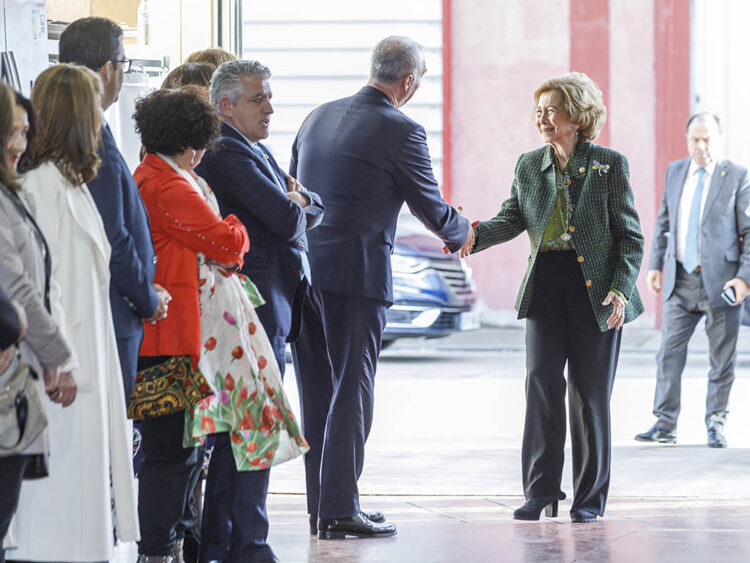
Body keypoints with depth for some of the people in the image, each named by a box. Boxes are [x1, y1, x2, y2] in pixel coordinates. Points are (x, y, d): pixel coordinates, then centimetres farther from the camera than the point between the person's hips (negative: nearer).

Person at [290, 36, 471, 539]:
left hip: (303, 268, 7)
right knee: (351, 391, -2)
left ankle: (320, 505, 17)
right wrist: (461, 233, 20)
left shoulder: (319, 116, 12)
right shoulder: (401, 131, -9)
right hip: (356, 274, -7)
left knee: (317, 390, 12)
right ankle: (341, 511, -2)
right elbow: (431, 207, -1)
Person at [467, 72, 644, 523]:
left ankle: (590, 498, 11)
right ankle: (541, 490, 2)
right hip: (546, 283, 3)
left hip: (596, 287, -3)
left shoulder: (610, 165, -2)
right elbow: (512, 219, 5)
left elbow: (631, 235, -2)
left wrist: (620, 289, -14)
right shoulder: (529, 166, 10)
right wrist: (474, 235, -16)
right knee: (542, 381, -6)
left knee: (590, 392, 1)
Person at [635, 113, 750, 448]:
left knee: (722, 358, 4)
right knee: (669, 352, -1)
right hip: (680, 281, 4)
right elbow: (664, 222, 18)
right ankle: (665, 425, 4)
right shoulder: (675, 171, 10)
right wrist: (655, 265, 10)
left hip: (720, 281, -4)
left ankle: (716, 425, 15)